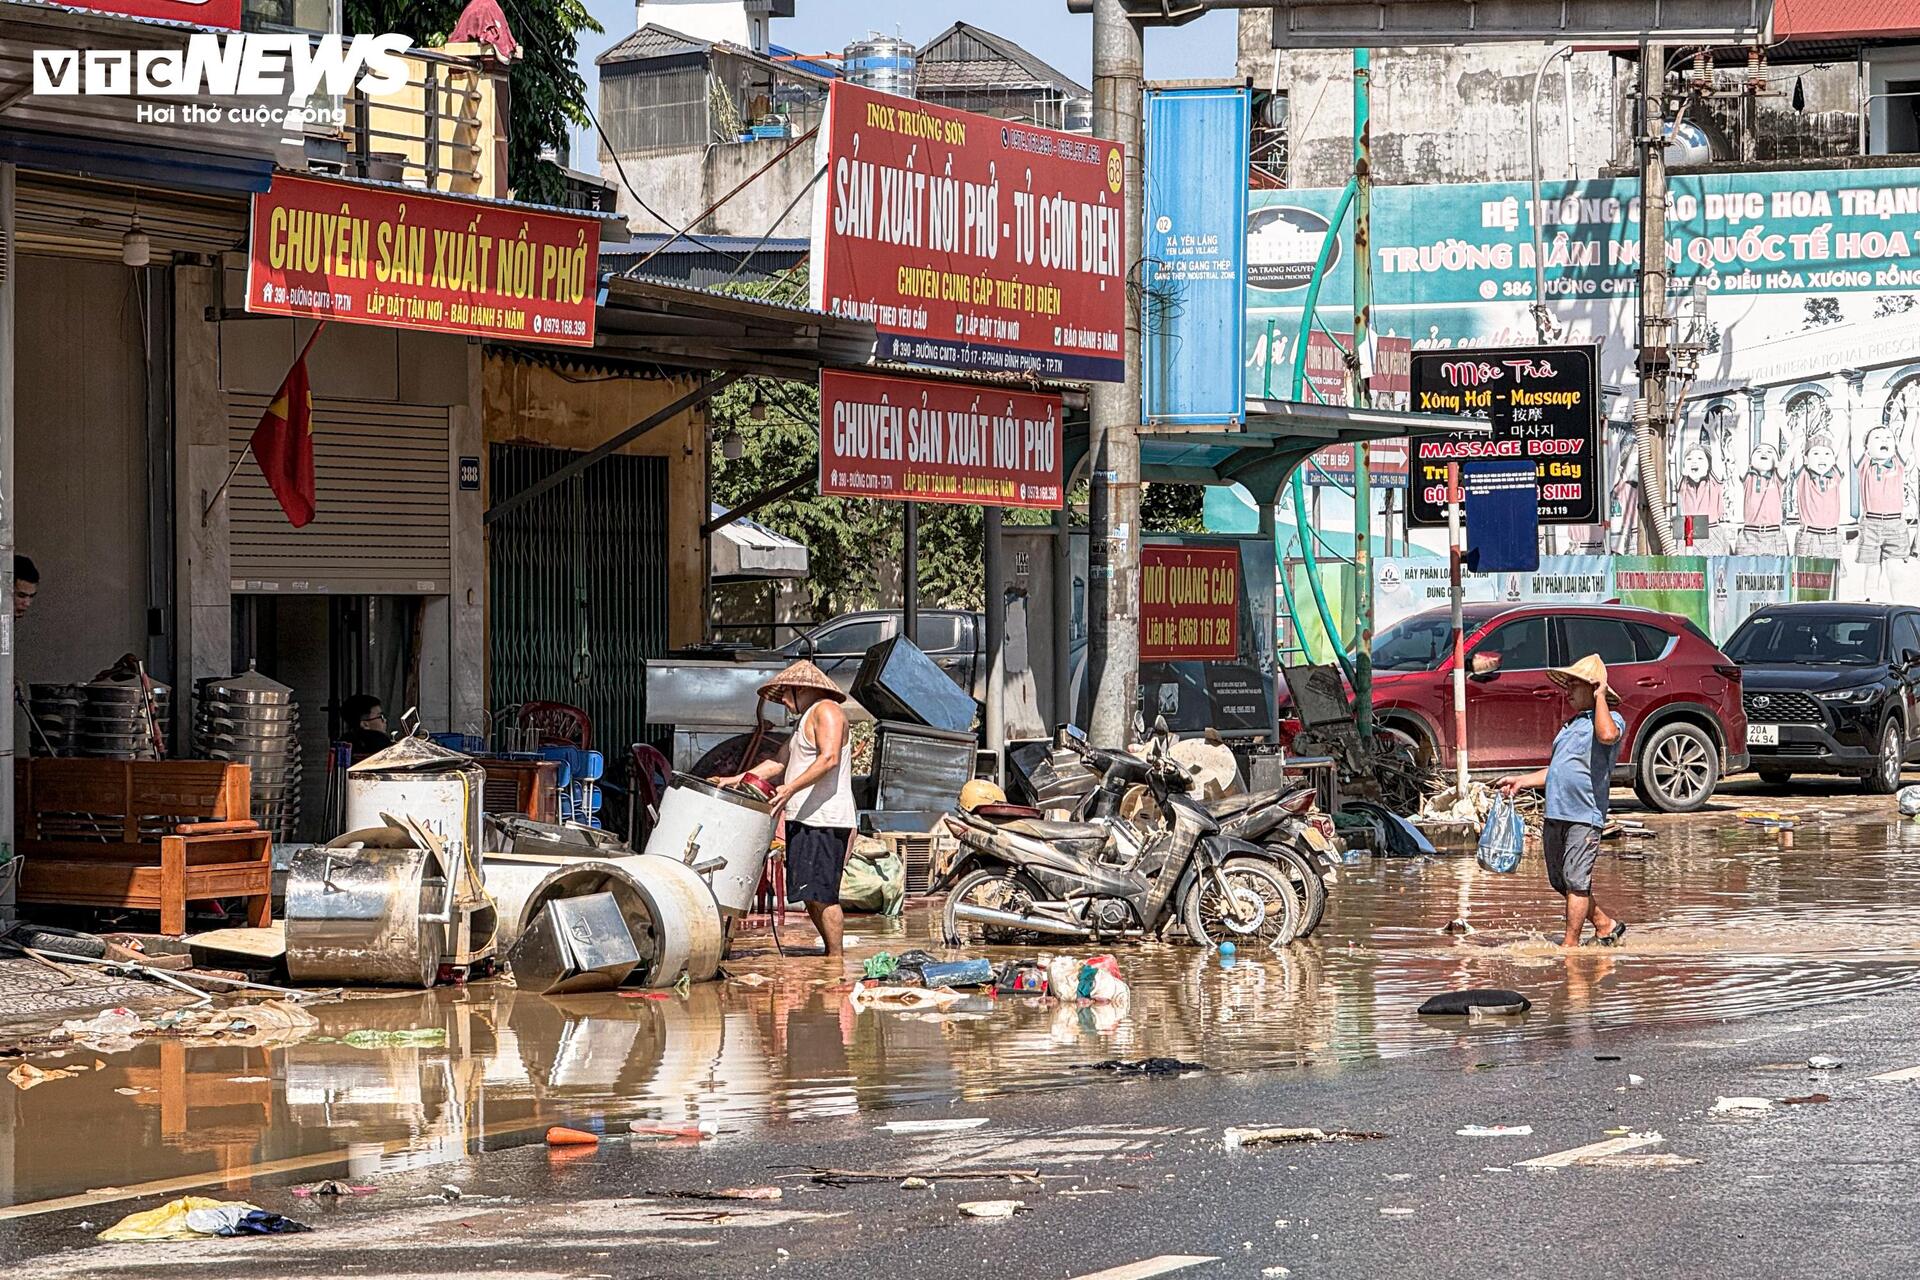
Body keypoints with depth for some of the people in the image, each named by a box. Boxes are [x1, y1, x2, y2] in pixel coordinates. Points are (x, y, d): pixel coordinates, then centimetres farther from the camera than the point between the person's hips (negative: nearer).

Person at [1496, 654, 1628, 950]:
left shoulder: (1612, 719, -4)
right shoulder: (1572, 724, 23)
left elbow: (1607, 735, -31)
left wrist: (1599, 697, -18)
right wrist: (1521, 781, 21)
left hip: (1584, 816, -9)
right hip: (1556, 814, 9)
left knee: (1576, 881, -7)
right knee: (1561, 882, 12)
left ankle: (1570, 944, -1)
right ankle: (1605, 925, 25)